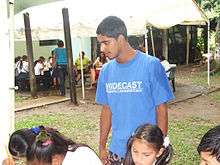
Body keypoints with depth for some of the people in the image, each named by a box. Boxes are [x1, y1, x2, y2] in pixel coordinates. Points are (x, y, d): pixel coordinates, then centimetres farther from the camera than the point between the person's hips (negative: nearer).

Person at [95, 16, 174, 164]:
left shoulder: (151, 65, -12)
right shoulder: (106, 70, 1)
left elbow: (161, 109, -9)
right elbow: (107, 110, 8)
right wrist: (102, 146, 7)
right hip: (116, 151, 4)